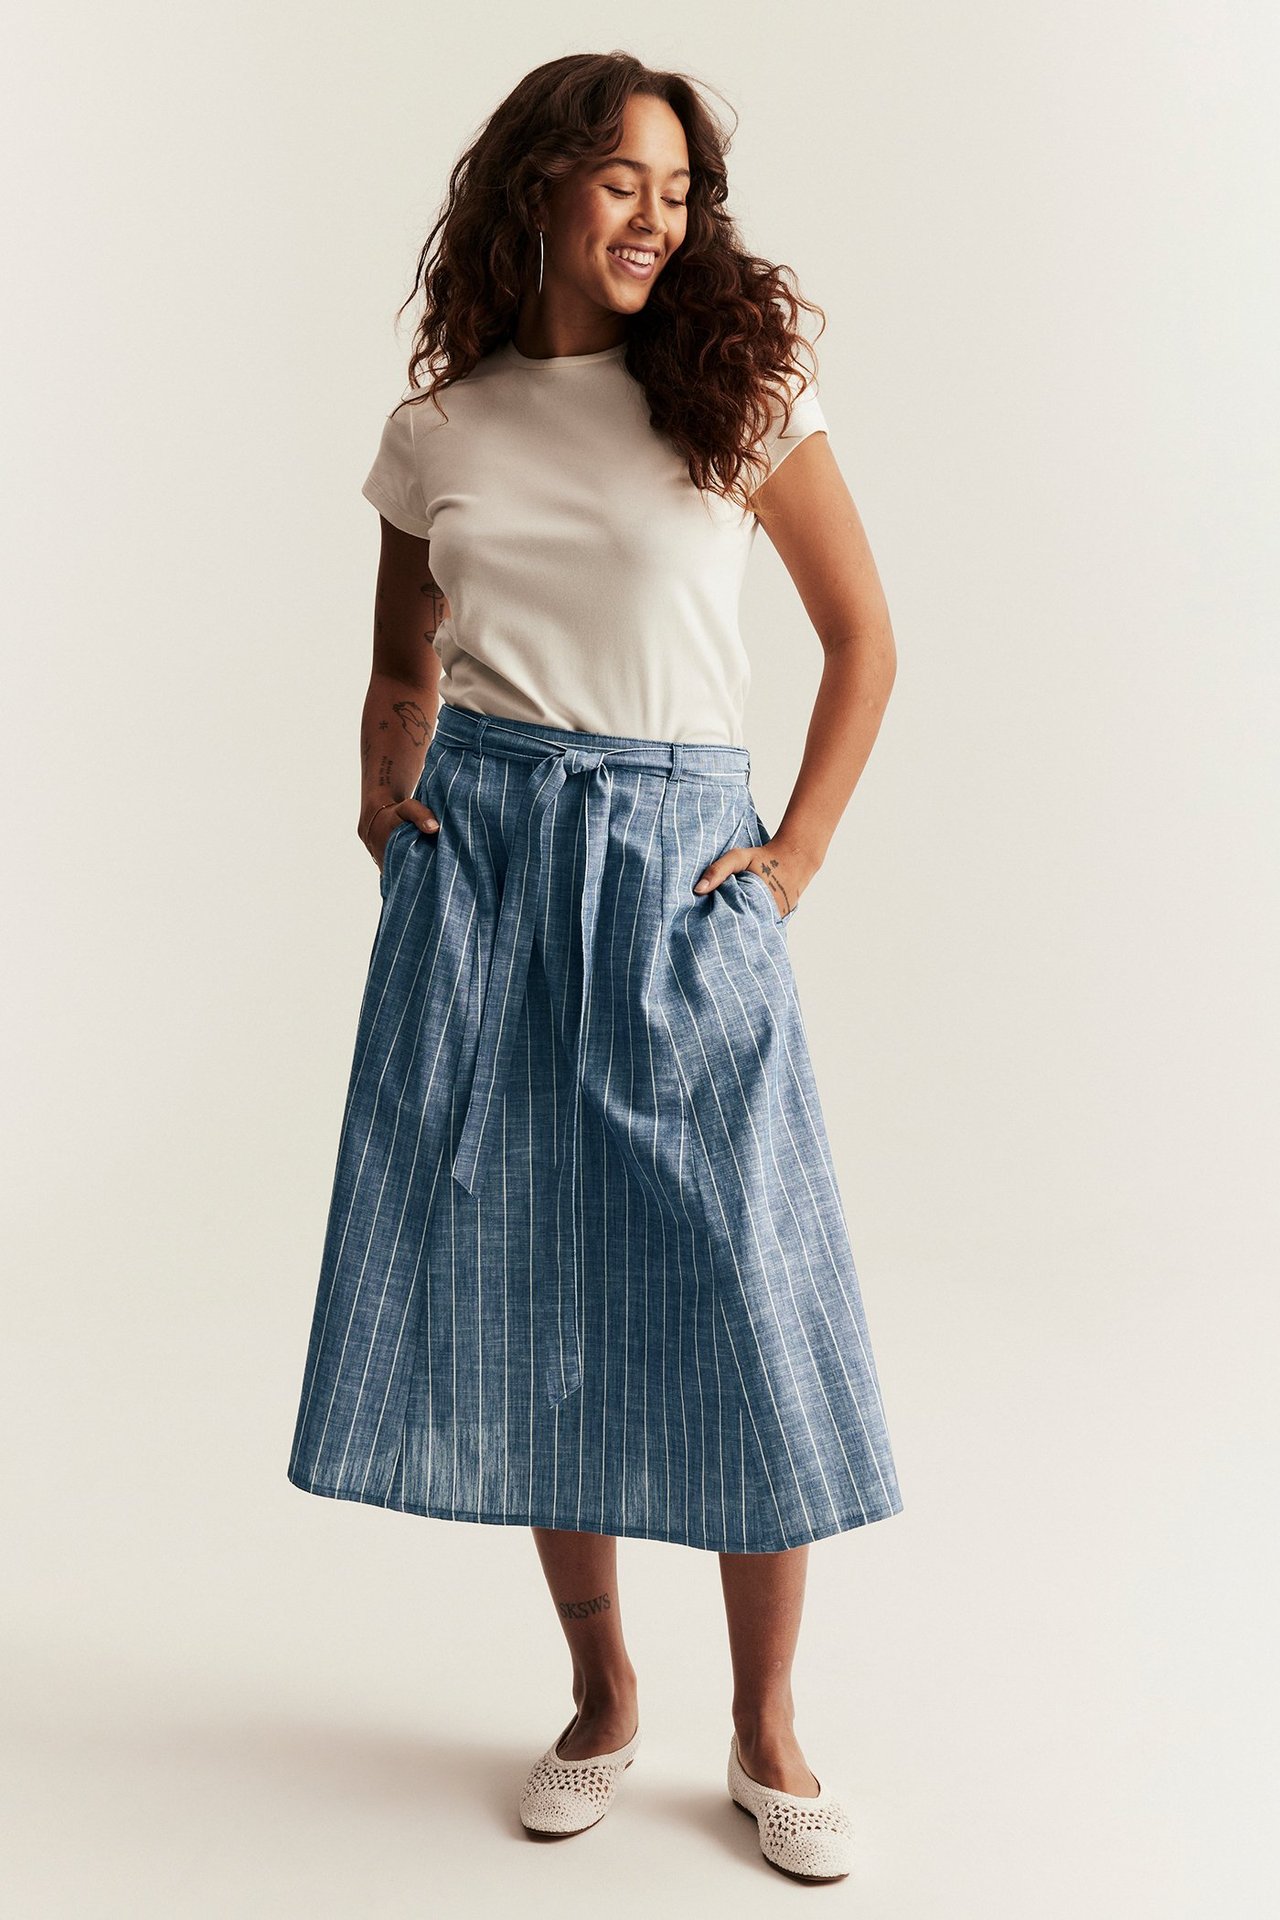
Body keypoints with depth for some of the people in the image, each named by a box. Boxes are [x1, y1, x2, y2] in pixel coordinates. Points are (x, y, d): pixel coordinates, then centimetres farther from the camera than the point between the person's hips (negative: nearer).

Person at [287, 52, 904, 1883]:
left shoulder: (741, 390, 3)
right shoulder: (438, 432, 9)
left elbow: (862, 638, 6)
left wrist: (800, 854, -1)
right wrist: (387, 798, 3)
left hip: (677, 871, -2)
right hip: (482, 868, 2)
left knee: (737, 1301, -3)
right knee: (526, 1291, 6)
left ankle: (767, 1730, 16)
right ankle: (603, 1697, 25)